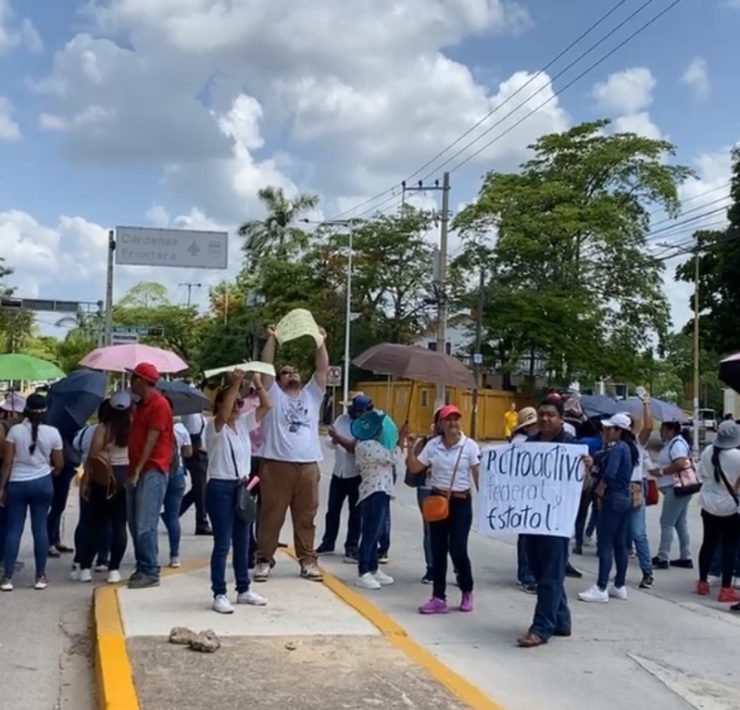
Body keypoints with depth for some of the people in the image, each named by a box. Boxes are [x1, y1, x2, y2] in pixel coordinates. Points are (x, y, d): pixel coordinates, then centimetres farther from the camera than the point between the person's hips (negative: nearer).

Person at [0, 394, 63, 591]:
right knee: (40, 527, 5)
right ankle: (40, 577, 8)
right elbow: (59, 465, 2)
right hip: (42, 483, 0)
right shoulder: (53, 433, -3)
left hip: (17, 484, 0)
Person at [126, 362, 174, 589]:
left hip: (152, 470, -9)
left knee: (145, 525, -11)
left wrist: (138, 470, -17)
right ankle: (142, 568, 17)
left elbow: (151, 440, -15)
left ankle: (150, 573, -6)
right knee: (135, 524, 10)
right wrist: (132, 469, 11)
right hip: (136, 470, 9)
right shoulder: (140, 405, 19)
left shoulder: (159, 404, -11)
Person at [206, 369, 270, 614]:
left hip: (242, 487, 7)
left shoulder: (243, 423, 8)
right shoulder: (214, 427, -9)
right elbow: (223, 415, -32)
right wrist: (234, 384, -38)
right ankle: (219, 594, 3)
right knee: (222, 543, -4)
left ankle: (243, 590, 24)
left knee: (242, 541, 13)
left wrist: (257, 383, -13)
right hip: (220, 488, -7)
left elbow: (266, 406, 1)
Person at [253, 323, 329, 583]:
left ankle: (307, 561, 16)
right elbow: (266, 366, -2)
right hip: (277, 464, -3)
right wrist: (271, 339, -8)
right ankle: (264, 560, 10)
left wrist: (321, 342, 2)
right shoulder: (274, 394, 9)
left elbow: (322, 369, 9)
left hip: (308, 466, 3)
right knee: (271, 515, 2)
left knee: (306, 517, 9)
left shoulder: (311, 394, 17)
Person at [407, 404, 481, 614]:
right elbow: (414, 468, 4)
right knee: (438, 550, 6)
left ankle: (467, 591, 21)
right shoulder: (433, 445, 1)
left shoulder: (470, 446, -7)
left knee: (457, 550, -5)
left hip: (461, 502, -3)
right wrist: (411, 448, -9)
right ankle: (439, 598, 14)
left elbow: (478, 475, -6)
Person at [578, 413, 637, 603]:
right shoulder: (629, 448, 12)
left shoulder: (616, 448, -15)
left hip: (613, 498, -9)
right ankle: (620, 586, 18)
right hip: (625, 497, 9)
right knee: (620, 544, 13)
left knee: (605, 544, -6)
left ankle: (601, 589, -5)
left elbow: (609, 474, -26)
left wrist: (600, 490, -11)